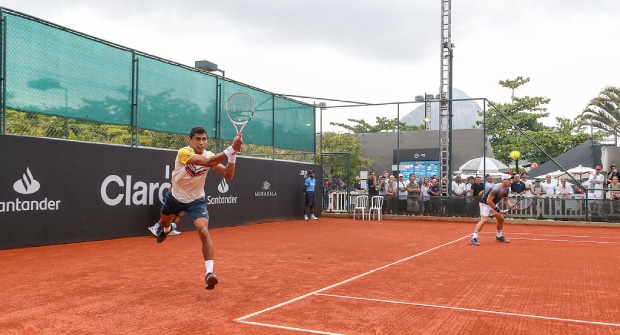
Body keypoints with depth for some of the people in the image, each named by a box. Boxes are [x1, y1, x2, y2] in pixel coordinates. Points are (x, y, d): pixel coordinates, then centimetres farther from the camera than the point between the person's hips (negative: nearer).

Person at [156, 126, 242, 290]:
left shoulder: (210, 155, -15)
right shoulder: (184, 152, -30)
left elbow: (228, 175, -23)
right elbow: (207, 162, -46)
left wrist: (233, 154, -37)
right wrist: (231, 149, -56)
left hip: (196, 200, 0)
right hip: (175, 197, 0)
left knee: (204, 232, -25)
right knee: (164, 222, 30)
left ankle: (209, 273, -26)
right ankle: (167, 229, 71)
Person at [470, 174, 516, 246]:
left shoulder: (507, 189, -2)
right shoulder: (496, 188, -29)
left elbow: (506, 200, 12)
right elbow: (489, 200, -30)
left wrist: (510, 205, -10)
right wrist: (497, 209, -25)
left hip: (493, 204, 10)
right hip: (485, 203, -10)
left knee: (501, 218, 14)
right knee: (484, 219, -25)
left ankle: (499, 236, 34)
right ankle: (474, 238, -27)